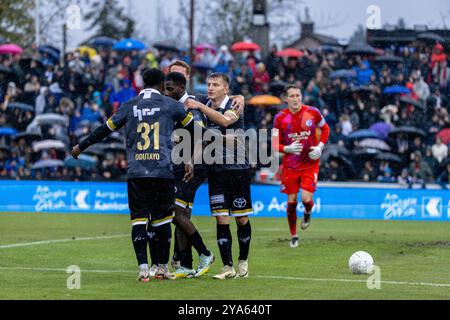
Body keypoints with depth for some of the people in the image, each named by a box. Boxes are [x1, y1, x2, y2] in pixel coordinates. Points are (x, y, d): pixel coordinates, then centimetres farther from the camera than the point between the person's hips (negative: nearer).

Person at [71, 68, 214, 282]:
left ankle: (143, 268, -8)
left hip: (136, 173, 1)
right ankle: (163, 268, 14)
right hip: (162, 172, -1)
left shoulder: (129, 107, 9)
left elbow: (105, 130, 15)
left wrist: (80, 147, 28)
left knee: (138, 219, 2)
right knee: (162, 218, 9)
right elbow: (195, 129, 15)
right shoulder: (170, 105, 7)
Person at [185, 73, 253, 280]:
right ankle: (227, 267, -3)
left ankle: (243, 262, 21)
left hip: (237, 169, -3)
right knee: (221, 220, -4)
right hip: (215, 170, 3)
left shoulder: (234, 105, -8)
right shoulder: (204, 109, 7)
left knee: (242, 219, 4)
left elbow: (225, 120, -29)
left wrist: (200, 106, -31)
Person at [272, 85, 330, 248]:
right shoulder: (280, 118, -6)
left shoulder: (312, 112, -7)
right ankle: (293, 235, 22)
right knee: (291, 201, 3)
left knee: (306, 199, -15)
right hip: (290, 165, 1)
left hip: (310, 163, -1)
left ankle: (308, 213, 23)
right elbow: (275, 144, 0)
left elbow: (325, 129, 10)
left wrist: (320, 146, -5)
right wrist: (287, 148, -21)